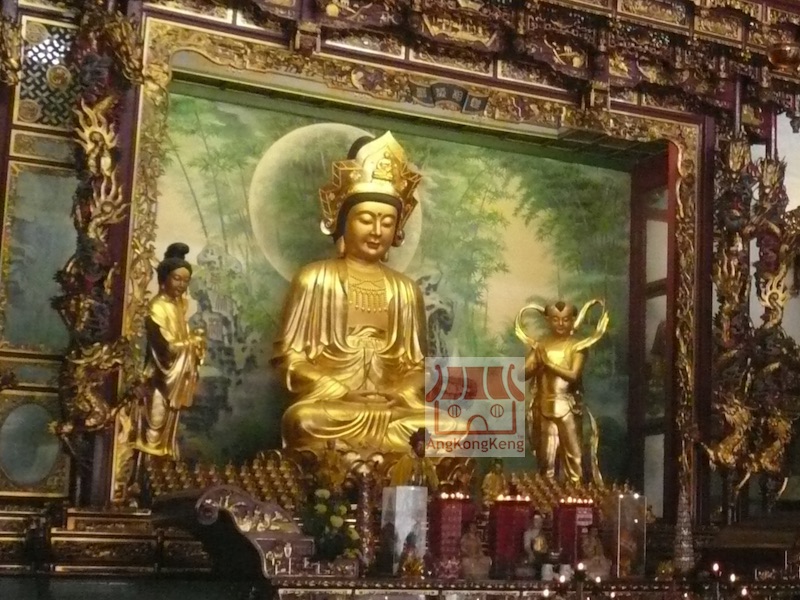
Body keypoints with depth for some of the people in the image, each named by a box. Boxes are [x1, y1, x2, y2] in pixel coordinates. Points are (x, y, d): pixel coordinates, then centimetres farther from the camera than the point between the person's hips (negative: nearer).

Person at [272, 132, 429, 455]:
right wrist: (340, 393, -12)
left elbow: (414, 363, 17)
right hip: (329, 405, -3)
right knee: (305, 420, -38)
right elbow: (290, 356, 1)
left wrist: (402, 396, -6)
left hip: (392, 409, 4)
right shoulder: (315, 278, 6)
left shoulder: (405, 289, 17)